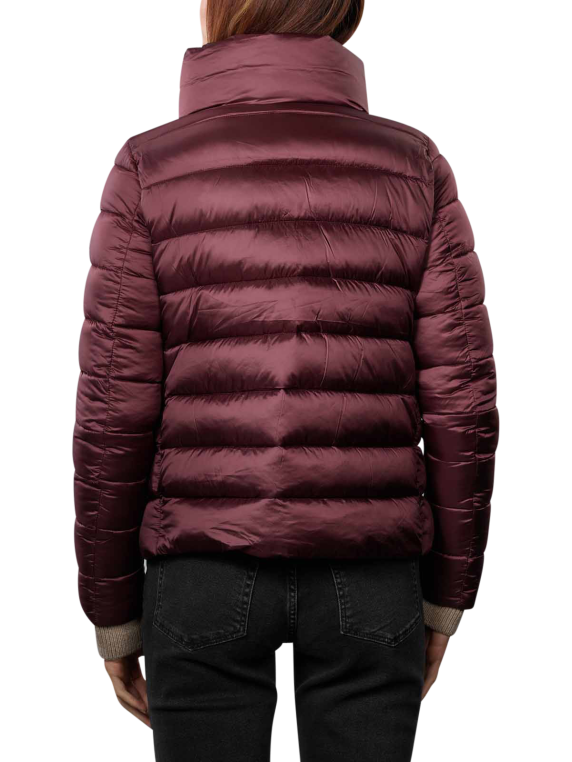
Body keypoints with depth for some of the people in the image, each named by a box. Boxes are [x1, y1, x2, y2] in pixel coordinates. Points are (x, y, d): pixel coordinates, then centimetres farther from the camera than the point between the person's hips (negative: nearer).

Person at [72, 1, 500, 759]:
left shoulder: (149, 171, -5)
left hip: (209, 569, -1)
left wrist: (113, 612, 5)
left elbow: (116, 408, -7)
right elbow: (460, 397, -4)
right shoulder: (415, 165, 0)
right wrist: (446, 594, 8)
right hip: (366, 573, 2)